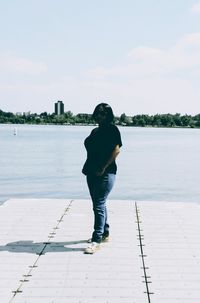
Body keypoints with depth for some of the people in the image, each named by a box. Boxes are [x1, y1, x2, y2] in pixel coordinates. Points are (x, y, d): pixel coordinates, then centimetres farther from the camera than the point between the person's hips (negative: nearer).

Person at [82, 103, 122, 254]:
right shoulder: (95, 131, 16)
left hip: (106, 173, -9)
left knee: (99, 206, -12)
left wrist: (104, 168, -17)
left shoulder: (112, 129, -7)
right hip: (92, 172, 9)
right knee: (99, 204, 16)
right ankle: (105, 234, 29)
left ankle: (96, 241, -10)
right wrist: (88, 168, 8)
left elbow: (116, 150, -15)